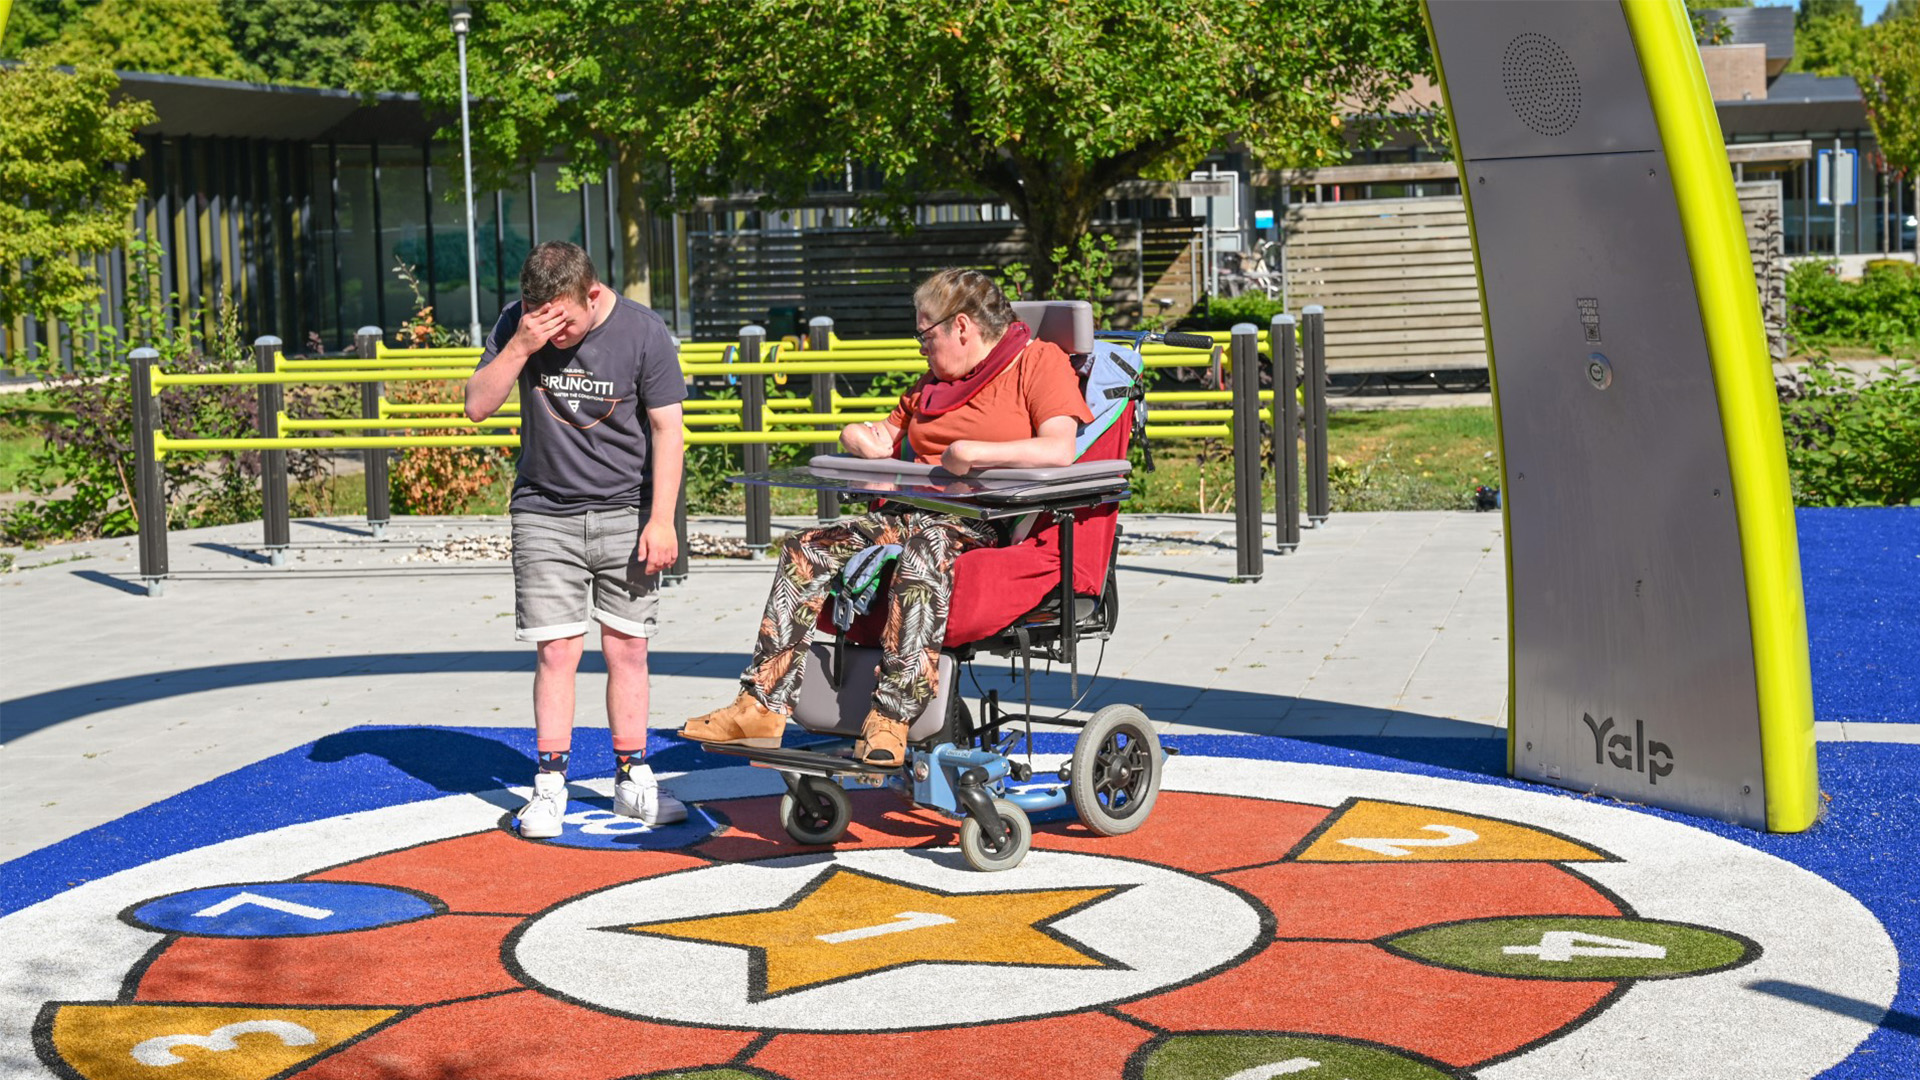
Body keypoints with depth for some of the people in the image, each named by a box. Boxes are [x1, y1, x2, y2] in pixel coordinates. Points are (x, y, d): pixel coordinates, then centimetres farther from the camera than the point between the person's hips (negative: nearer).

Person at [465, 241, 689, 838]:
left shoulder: (643, 332, -8)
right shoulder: (517, 324, -3)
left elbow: (666, 428, -5)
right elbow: (478, 405, -6)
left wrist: (662, 519, -10)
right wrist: (519, 348, -21)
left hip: (625, 513, 0)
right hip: (545, 514, 1)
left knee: (627, 648, 3)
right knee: (556, 649, -3)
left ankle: (632, 779, 13)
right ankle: (550, 784, 5)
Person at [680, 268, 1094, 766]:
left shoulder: (1041, 362, -1)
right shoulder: (937, 379, 25)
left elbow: (1058, 450, -18)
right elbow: (892, 431, 34)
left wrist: (971, 453, -24)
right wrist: (868, 440, 9)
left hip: (990, 522, -8)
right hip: (915, 512, 8)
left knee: (924, 550, -40)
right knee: (806, 549, -9)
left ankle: (890, 719, -45)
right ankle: (762, 707, -15)